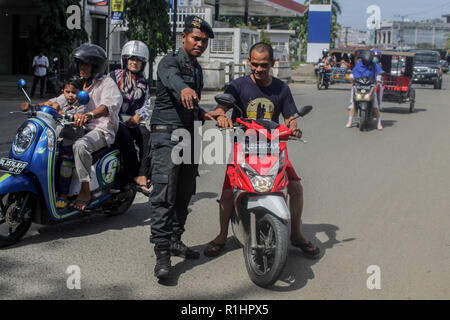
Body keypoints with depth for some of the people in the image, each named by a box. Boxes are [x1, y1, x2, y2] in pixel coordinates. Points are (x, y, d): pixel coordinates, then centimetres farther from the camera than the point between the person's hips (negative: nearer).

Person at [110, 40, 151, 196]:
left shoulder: (143, 82, 20)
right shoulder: (115, 75, 10)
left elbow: (146, 103, 10)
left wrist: (138, 116, -8)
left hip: (134, 121, 3)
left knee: (148, 138, -27)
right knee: (125, 137, -34)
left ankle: (142, 177, -30)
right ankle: (135, 176, -28)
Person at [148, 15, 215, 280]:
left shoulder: (197, 69, 21)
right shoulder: (170, 62, -7)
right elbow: (171, 78, -34)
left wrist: (204, 114, 13)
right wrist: (184, 89, -55)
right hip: (167, 134, -9)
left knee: (184, 194, 12)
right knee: (164, 194, -15)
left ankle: (175, 240, 24)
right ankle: (162, 253, -17)